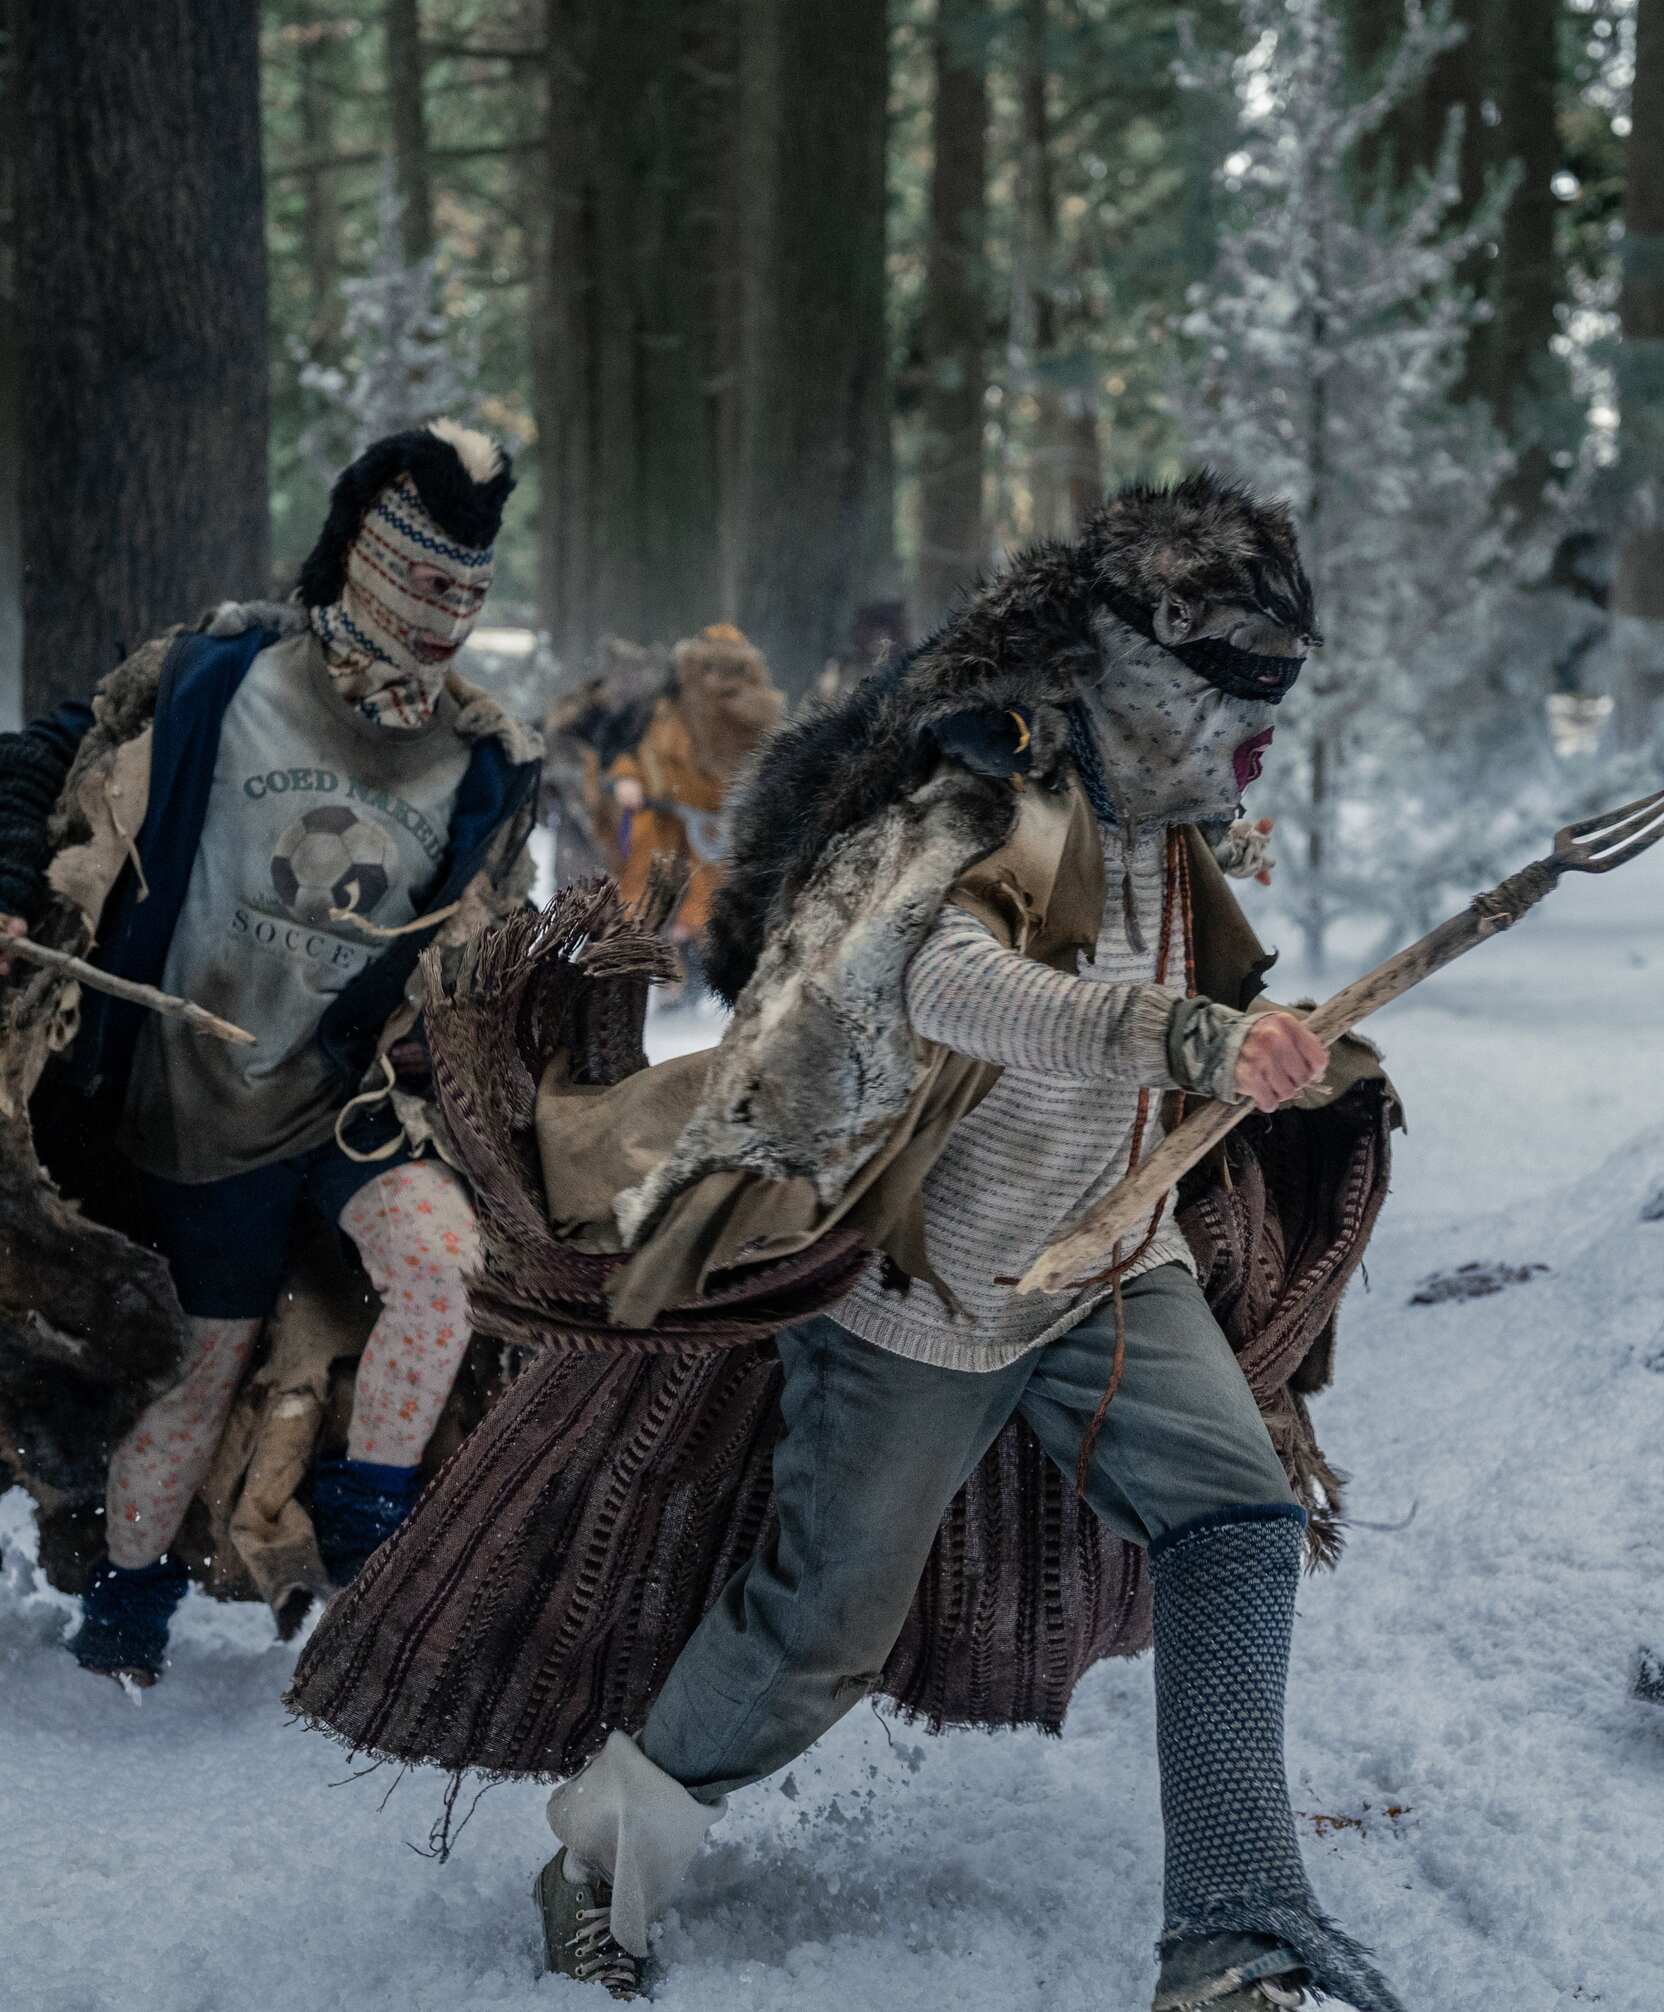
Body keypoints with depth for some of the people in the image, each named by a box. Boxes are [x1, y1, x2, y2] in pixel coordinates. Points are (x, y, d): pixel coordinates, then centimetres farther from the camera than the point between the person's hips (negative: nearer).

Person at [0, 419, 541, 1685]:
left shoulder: (485, 764, 0)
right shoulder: (207, 683, -10)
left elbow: (484, 953, 13)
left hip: (361, 1092, 2)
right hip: (201, 1100, -2)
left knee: (446, 1253, -25)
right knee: (209, 1353, 8)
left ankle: (366, 1518, -5)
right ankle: (130, 1583, 33)